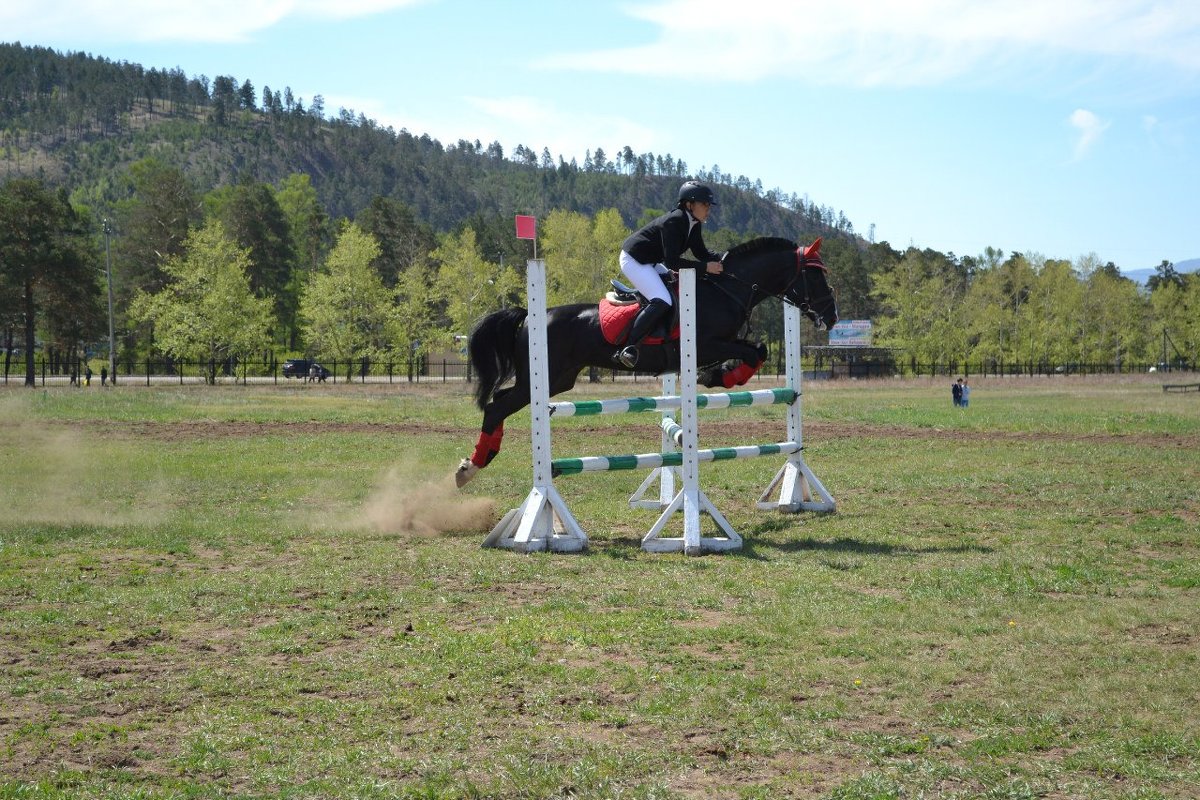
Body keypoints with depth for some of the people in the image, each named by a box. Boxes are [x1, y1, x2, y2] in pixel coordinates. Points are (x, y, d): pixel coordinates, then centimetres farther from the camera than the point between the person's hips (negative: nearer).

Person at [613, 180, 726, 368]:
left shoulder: (693, 224, 3)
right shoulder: (673, 222, -25)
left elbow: (702, 253, 8)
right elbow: (672, 262, -29)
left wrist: (723, 259, -9)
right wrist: (705, 267, -30)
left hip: (650, 262, 10)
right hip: (633, 261, -10)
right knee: (662, 302, -25)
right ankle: (626, 349, -29)